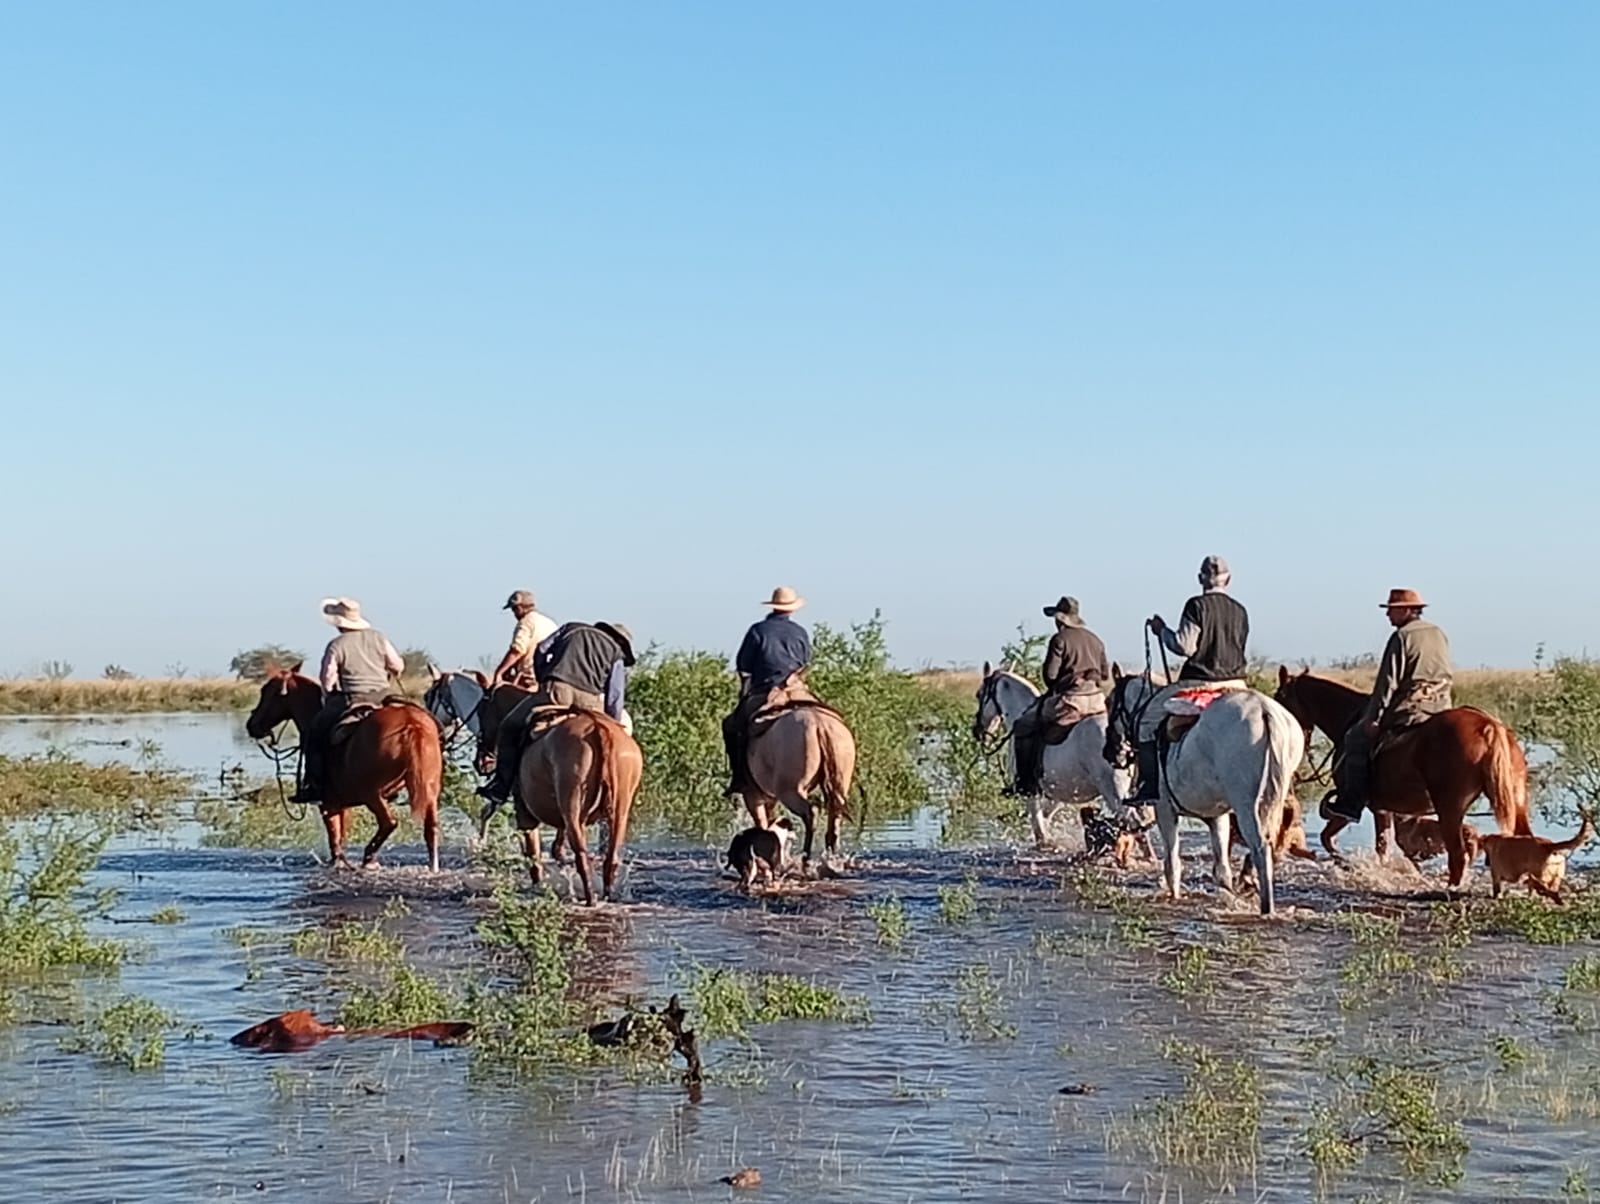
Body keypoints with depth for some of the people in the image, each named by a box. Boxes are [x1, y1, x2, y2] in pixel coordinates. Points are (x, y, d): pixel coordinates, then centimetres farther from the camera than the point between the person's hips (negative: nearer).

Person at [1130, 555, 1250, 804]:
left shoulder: (1197, 606, -9)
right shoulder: (1240, 611, 8)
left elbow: (1184, 646, -12)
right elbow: (1239, 648, 14)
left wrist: (1162, 630, 3)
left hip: (1199, 683, -5)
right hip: (1235, 684, 5)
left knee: (1148, 719, 4)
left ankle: (1151, 785, -3)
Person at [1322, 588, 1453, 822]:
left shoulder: (1402, 637, -9)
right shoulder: (1439, 635, 15)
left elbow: (1388, 682, -12)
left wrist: (1372, 719, -9)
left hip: (1408, 710, -8)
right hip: (1441, 710, 8)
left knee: (1358, 738, 1)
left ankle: (1350, 802, -2)